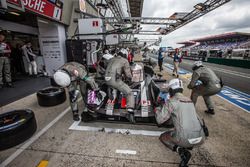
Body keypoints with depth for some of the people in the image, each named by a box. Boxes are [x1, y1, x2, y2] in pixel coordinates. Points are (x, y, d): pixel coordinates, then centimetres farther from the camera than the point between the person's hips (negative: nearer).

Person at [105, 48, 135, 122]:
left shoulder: (111, 59, 24)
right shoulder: (125, 61, 6)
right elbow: (128, 74, 0)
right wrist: (129, 80, 22)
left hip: (107, 80, 7)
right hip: (115, 80, -7)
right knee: (129, 93, -3)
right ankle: (130, 113, -16)